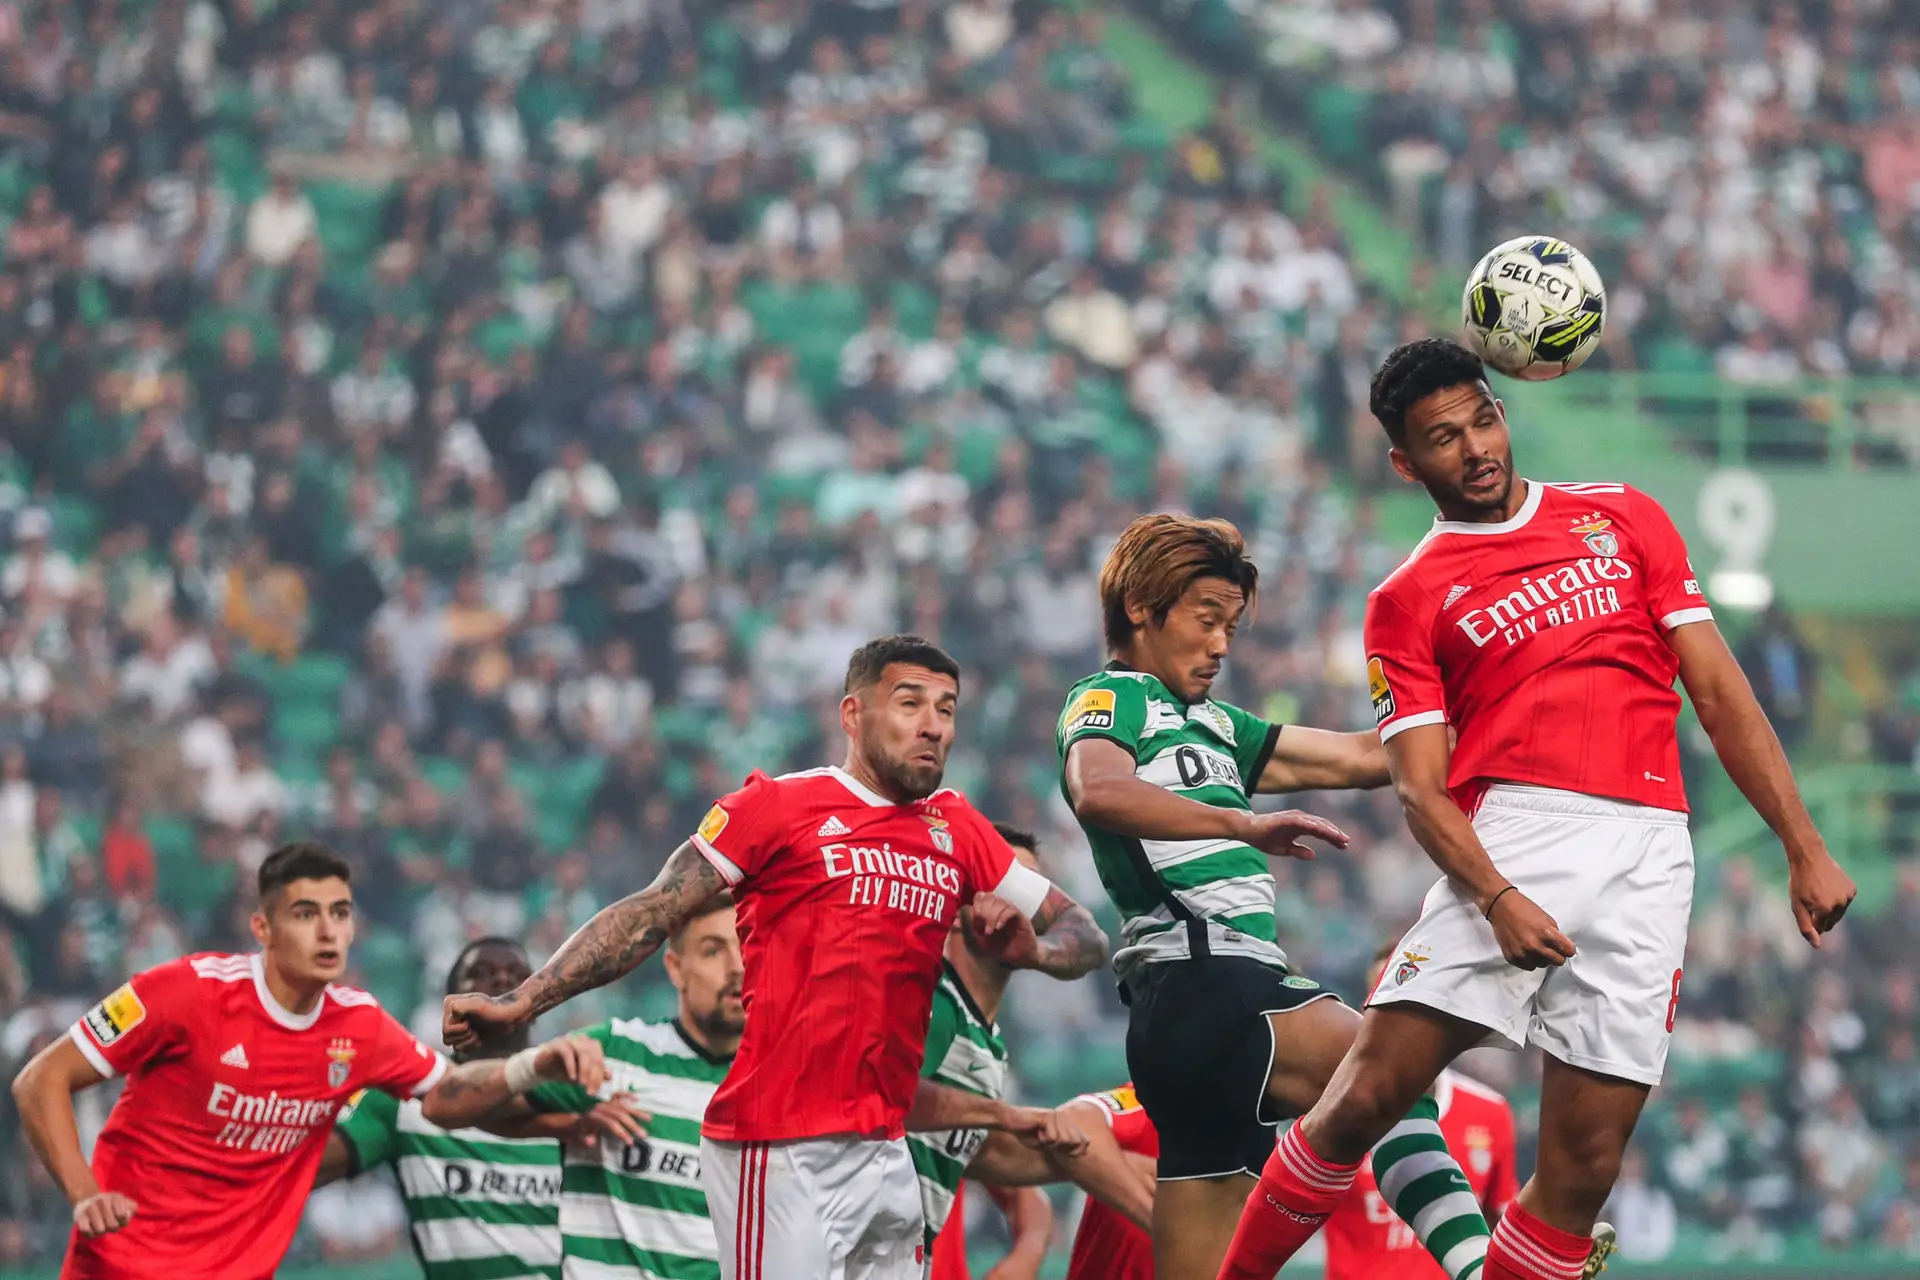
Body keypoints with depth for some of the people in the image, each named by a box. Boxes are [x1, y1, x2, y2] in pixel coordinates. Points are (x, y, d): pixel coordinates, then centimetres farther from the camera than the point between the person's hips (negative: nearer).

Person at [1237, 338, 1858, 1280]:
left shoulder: (1621, 516, 17)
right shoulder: (1408, 600, 10)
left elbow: (1718, 691, 16)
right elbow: (1419, 787, 1)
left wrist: (1805, 848, 8)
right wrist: (1497, 898, -18)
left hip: (1647, 856, 2)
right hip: (1510, 841, -2)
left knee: (1583, 1168, -5)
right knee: (1368, 1094, -15)